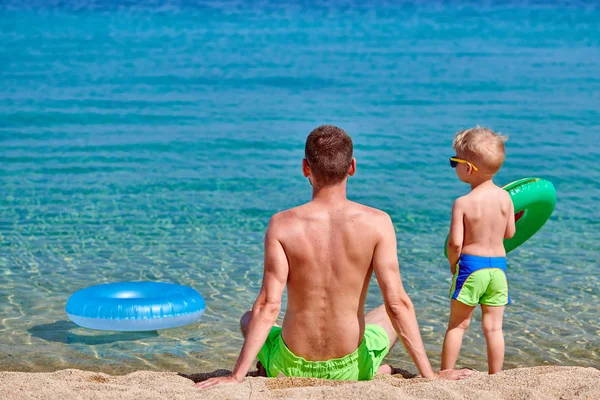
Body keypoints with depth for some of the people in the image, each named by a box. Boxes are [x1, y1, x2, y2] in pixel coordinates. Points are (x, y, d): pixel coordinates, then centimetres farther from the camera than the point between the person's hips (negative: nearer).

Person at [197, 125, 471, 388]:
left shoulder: (282, 225, -15)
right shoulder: (377, 223, -15)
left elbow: (268, 306, -18)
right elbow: (396, 303, -17)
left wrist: (237, 376, -13)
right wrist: (429, 374, -10)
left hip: (292, 367, 0)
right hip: (349, 368, 1)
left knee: (248, 319, 33)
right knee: (389, 324, 32)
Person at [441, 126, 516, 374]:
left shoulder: (463, 203, -13)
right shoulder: (505, 197, 0)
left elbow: (455, 242, -17)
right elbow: (510, 233, 9)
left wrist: (453, 263, 2)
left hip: (471, 264, -4)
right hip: (498, 265, 4)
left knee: (457, 324, 8)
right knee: (494, 327, 9)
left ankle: (445, 374, 14)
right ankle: (495, 376, 13)